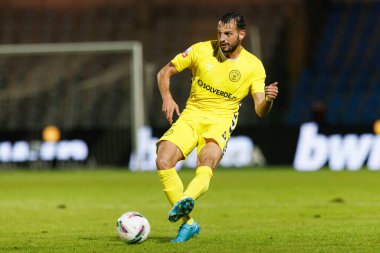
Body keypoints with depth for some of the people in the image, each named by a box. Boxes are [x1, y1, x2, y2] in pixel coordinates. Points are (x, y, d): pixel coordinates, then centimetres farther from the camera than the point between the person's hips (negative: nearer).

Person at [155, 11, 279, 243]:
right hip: (190, 116, 2)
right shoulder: (202, 50, -2)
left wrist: (268, 99, -34)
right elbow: (165, 72, 8)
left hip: (220, 121, -2)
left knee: (207, 164, -34)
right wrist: (167, 97, -12)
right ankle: (188, 223, -14)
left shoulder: (253, 66, -4)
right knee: (163, 161, -21)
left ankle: (186, 200, -62)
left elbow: (260, 111, -10)